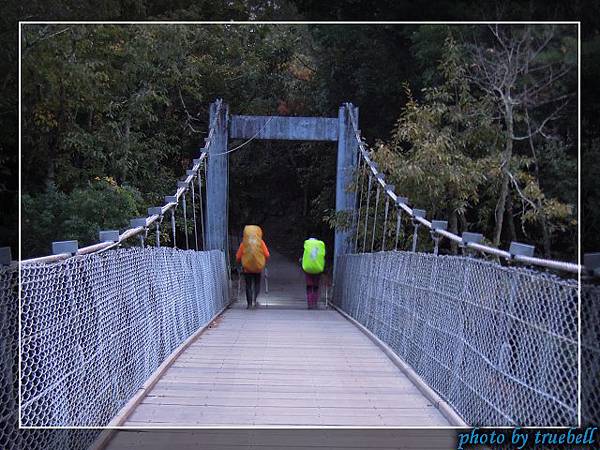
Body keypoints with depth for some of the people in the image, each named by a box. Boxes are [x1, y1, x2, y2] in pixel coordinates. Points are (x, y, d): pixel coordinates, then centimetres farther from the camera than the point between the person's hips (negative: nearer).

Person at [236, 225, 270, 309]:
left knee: (248, 286, 9)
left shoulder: (244, 243, -3)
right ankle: (254, 300, -1)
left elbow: (238, 257, -3)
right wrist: (264, 263, 12)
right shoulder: (260, 242, -2)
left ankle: (249, 303, 6)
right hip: (258, 268, 0)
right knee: (257, 284, 17)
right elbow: (267, 255, -5)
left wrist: (241, 263, 17)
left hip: (247, 268, 0)